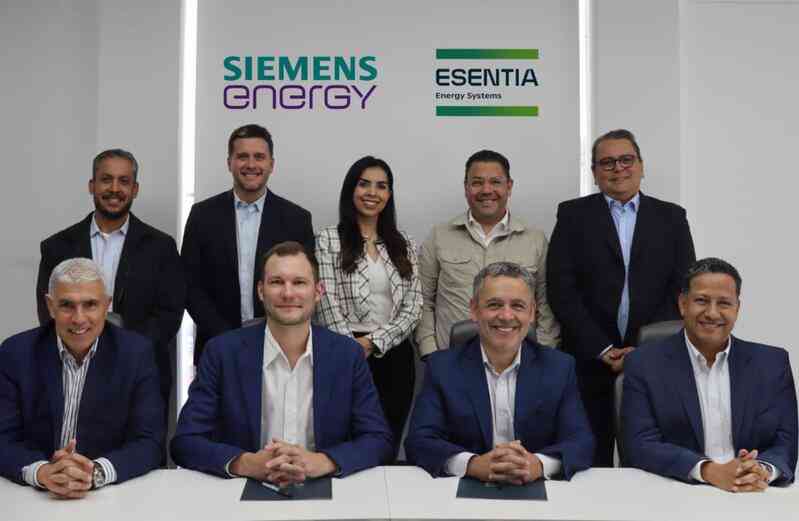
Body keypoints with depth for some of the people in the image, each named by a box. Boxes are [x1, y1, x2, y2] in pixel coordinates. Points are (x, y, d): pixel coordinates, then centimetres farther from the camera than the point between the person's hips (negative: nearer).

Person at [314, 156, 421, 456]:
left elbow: (414, 306, 2)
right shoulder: (329, 240, -1)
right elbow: (328, 305, -8)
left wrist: (374, 341, -11)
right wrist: (353, 349, -14)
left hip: (395, 357, 4)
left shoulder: (403, 245, 10)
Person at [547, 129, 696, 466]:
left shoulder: (671, 217, 9)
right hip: (590, 362, -1)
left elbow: (683, 289, 3)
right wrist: (603, 350, -8)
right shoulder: (572, 215, 4)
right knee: (591, 463, 6)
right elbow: (560, 289, -3)